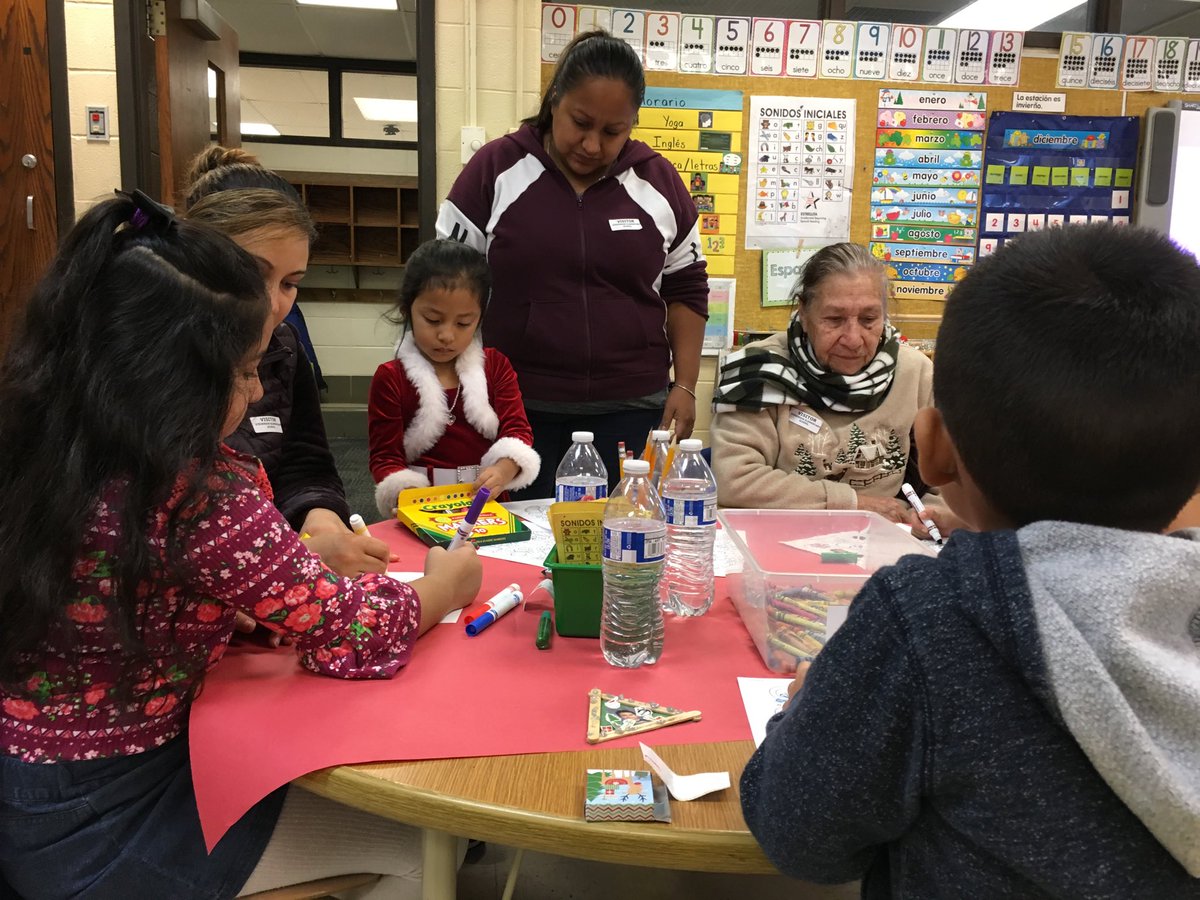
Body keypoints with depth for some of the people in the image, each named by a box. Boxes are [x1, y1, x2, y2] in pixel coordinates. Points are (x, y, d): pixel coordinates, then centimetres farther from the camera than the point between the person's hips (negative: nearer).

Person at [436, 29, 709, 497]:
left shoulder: (658, 181, 4)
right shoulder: (495, 168, -2)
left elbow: (686, 290, 11)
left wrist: (685, 385, 3)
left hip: (632, 408, 2)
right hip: (518, 406, -1)